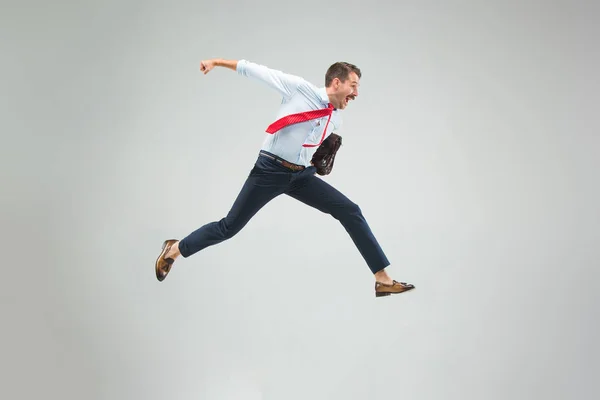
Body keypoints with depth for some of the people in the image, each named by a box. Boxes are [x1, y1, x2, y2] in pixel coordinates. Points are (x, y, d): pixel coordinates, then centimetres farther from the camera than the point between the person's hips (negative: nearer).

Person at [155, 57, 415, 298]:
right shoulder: (299, 88, -11)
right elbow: (256, 70, -5)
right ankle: (175, 249, 22)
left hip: (301, 176, 6)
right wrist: (218, 61, -3)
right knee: (230, 226, -1)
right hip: (270, 170, -6)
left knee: (350, 211, -6)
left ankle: (382, 279, -4)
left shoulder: (335, 119, 8)